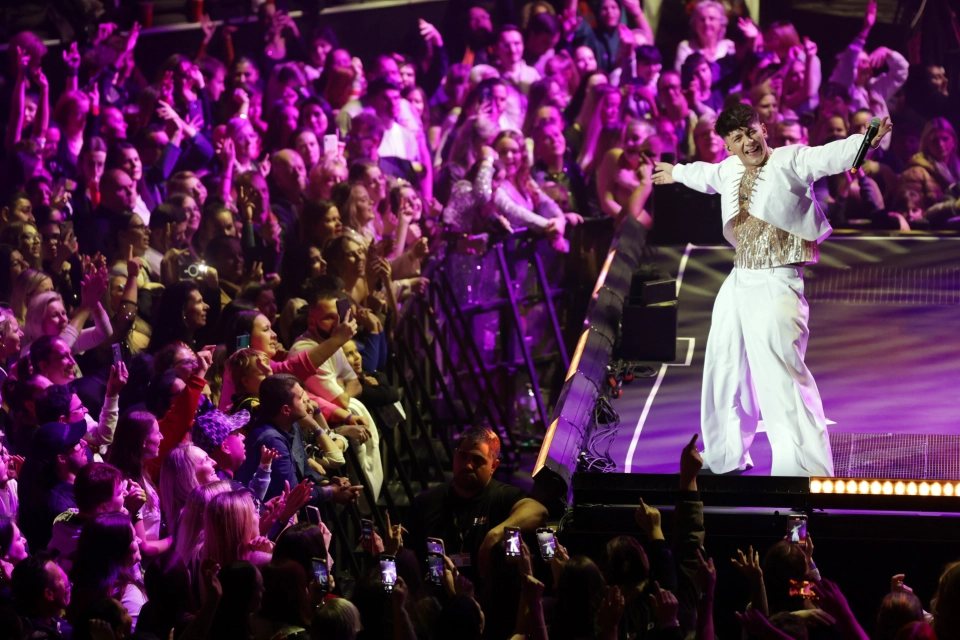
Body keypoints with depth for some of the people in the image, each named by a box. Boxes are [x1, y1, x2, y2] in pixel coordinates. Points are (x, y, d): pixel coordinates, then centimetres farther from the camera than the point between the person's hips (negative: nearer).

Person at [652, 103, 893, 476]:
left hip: (775, 285, -9)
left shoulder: (790, 161, -11)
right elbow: (707, 175, 34)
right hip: (738, 282, 9)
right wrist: (677, 173, 55)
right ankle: (726, 456, 42)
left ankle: (808, 468, -21)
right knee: (725, 370, 22)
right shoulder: (729, 170, 10)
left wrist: (867, 141, -49)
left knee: (780, 375, -20)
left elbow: (830, 157, -29)